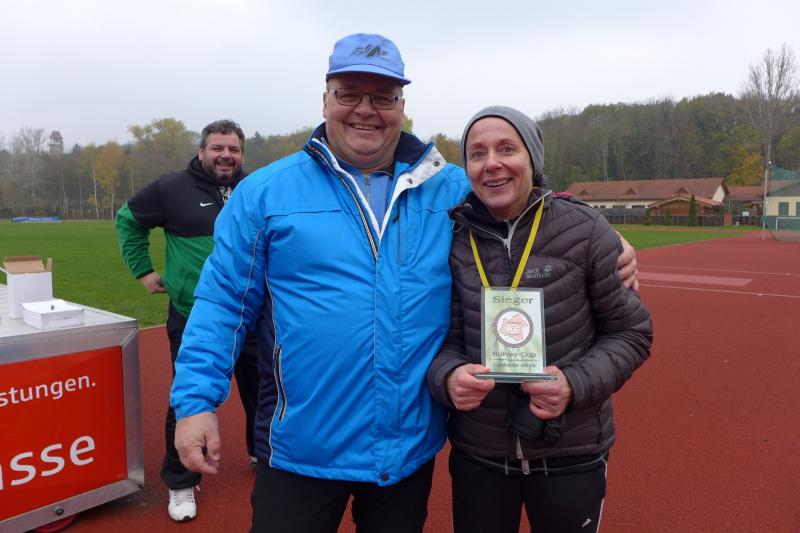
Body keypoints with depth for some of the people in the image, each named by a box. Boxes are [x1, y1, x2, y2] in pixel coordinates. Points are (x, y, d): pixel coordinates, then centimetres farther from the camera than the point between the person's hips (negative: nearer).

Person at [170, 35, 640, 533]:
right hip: (301, 449, -1)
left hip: (413, 446, 3)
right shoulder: (265, 192, -4)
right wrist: (197, 400, -8)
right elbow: (224, 302, -2)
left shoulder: (453, 189, 1)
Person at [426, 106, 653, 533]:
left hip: (571, 455, -1)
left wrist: (575, 384, -19)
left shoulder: (584, 231, -10)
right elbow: (446, 339, 0)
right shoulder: (454, 241, -4)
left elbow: (631, 332, -3)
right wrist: (449, 376, -22)